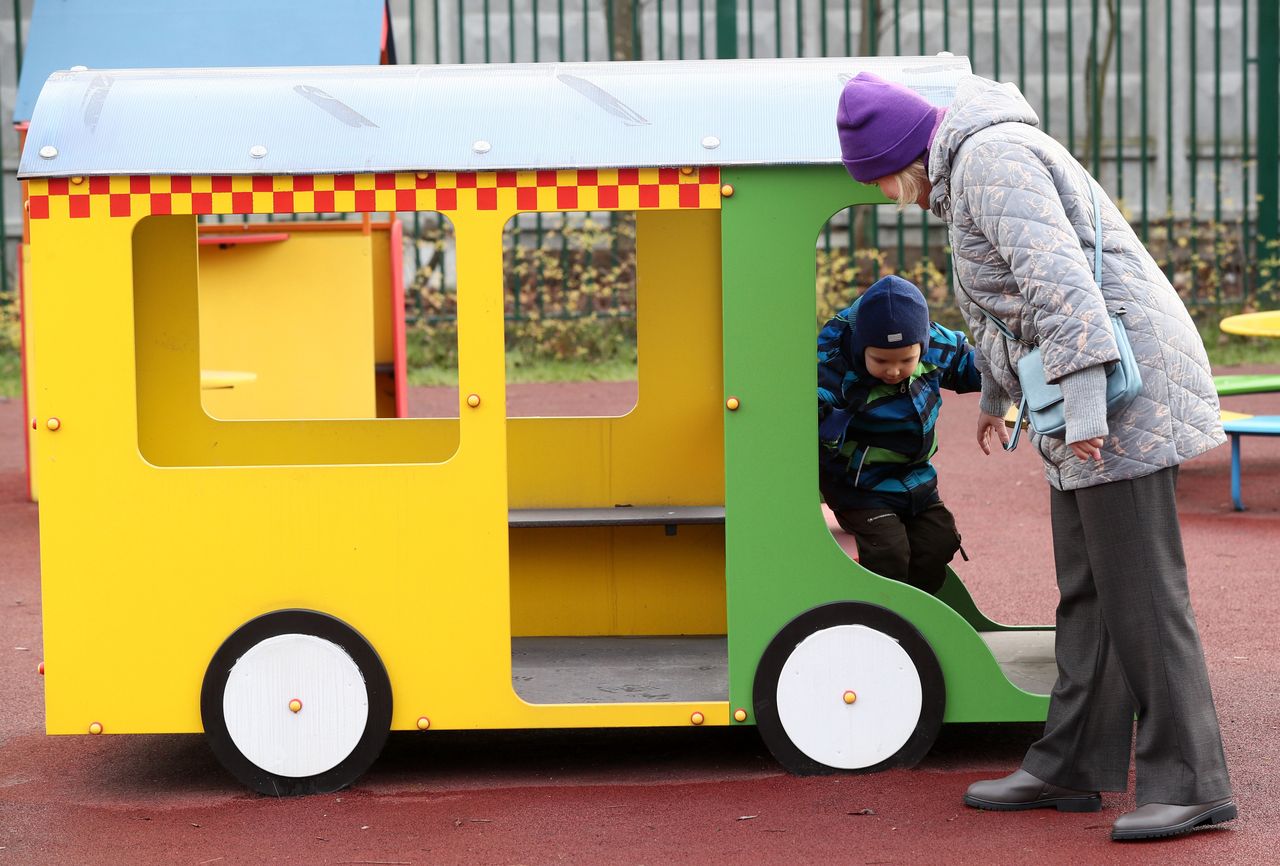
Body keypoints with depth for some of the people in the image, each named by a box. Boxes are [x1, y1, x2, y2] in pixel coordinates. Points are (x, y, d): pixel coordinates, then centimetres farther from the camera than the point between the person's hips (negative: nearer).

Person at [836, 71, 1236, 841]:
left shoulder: (991, 157, -12)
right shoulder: (972, 170, 21)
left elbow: (1057, 277, -24)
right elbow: (1006, 295, 36)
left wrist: (1083, 398, -29)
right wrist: (995, 392, 46)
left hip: (1119, 382, -11)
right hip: (1083, 403, 11)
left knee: (1140, 590, -10)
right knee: (1087, 590, 12)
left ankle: (1190, 783, -6)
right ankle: (1071, 767, 18)